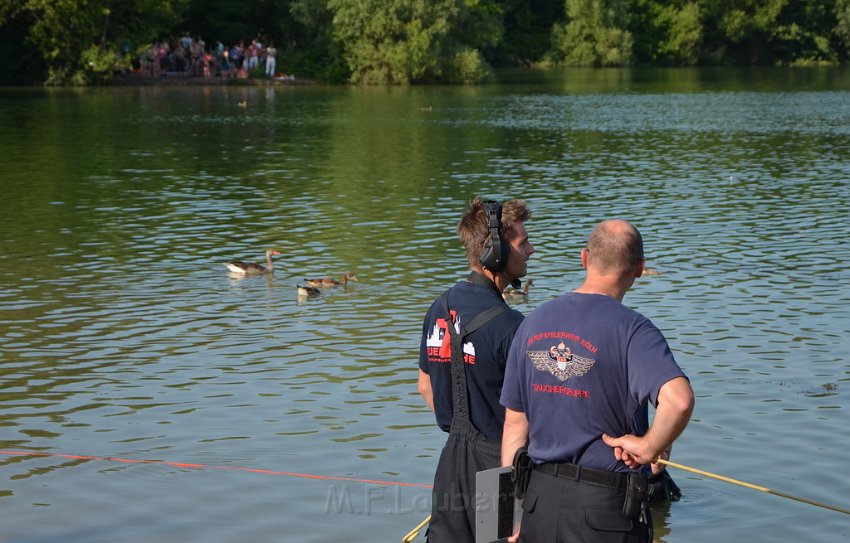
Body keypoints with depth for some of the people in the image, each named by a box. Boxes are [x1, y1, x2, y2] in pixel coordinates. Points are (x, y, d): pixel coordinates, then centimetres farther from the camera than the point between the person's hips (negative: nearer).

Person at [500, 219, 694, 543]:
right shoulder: (631, 330, -13)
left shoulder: (533, 323, 5)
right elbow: (678, 399, -33)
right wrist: (648, 448, -15)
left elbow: (515, 423, 7)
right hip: (605, 503, -5)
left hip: (539, 493, 5)